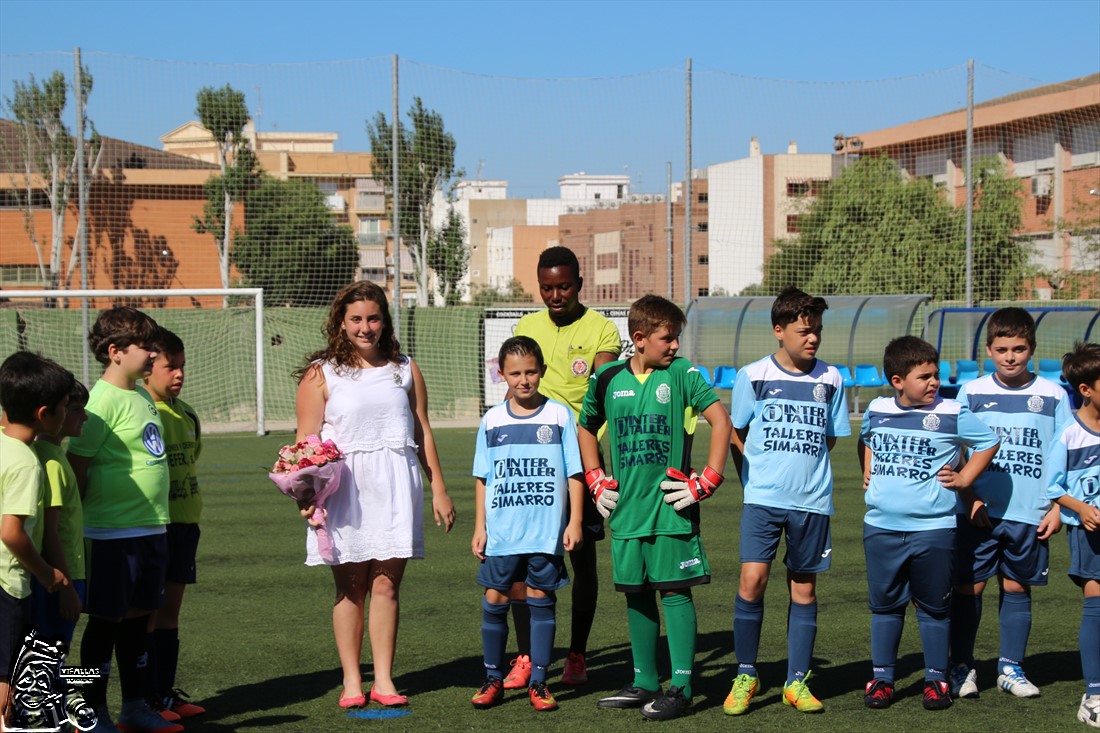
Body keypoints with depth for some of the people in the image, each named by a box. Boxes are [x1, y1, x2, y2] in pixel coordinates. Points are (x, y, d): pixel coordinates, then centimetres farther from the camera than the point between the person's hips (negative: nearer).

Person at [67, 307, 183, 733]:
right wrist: (82, 525, -14)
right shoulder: (105, 401, -16)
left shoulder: (141, 395, 12)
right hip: (113, 533, -8)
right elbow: (76, 466, -17)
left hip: (151, 527, 8)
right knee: (106, 619, 1)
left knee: (138, 616, 14)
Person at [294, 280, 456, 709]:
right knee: (351, 587, 2)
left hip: (395, 485, 2)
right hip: (344, 487, -2)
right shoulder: (321, 375, 3)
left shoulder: (404, 370, 12)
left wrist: (438, 488, 12)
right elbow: (307, 441, -1)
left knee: (386, 584, 1)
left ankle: (384, 679, 7)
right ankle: (352, 681, 10)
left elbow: (423, 433, 15)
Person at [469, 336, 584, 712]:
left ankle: (538, 682, 11)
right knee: (494, 600, 3)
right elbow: (482, 478, 10)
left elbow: (574, 473, 2)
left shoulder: (559, 416, 0)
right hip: (501, 530, 2)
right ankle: (493, 679, 15)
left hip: (547, 531, -2)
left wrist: (574, 522, -3)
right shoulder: (492, 421, 5)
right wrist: (479, 526, 6)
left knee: (541, 600, 4)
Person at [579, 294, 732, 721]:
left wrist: (706, 482, -12)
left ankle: (681, 688, -1)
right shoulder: (608, 379, 6)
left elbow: (721, 422, -8)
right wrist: (596, 481, 12)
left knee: (675, 591, -4)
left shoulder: (681, 374, -4)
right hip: (626, 509, 4)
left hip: (671, 507, -4)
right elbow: (585, 429, 21)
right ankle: (645, 683, 21)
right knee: (636, 594, 10)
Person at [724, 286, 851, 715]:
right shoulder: (753, 377, -1)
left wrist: (805, 471, 8)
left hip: (812, 500, 2)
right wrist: (754, 480, 6)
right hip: (762, 498, -2)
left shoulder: (830, 380, 4)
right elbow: (736, 436, 8)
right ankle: (745, 676, 4)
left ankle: (797, 681, 16)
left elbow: (830, 439, 14)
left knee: (804, 588, 6)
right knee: (752, 579, -11)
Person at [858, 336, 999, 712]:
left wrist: (964, 478, 0)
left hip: (933, 529, -3)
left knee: (933, 607, 6)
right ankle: (882, 677, 18)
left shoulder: (952, 414, -7)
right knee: (884, 605, 9)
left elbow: (989, 441, 4)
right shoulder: (877, 410, 4)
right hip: (881, 528, 3)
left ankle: (936, 679, 16)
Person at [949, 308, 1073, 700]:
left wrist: (1057, 509, -1)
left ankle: (1011, 667, 21)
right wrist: (969, 498, -6)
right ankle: (962, 667, 12)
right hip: (978, 514, 0)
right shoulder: (972, 393, 2)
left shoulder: (1053, 395, 2)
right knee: (968, 586, 0)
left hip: (1030, 515, 0)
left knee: (1017, 587, 8)